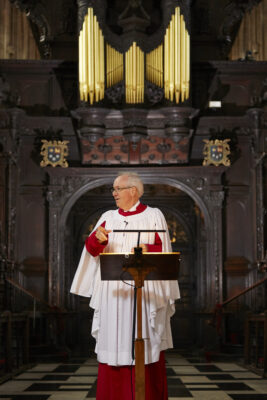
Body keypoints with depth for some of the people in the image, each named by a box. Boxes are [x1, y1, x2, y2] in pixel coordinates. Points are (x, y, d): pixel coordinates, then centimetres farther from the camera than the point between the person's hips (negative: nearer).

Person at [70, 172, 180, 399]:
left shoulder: (154, 216, 5)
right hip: (113, 293, 3)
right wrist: (97, 239, -19)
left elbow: (164, 250, 0)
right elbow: (92, 249, 3)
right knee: (114, 344, 0)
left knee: (146, 344, -4)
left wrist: (148, 251, -20)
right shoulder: (108, 217, 13)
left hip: (145, 292, -3)